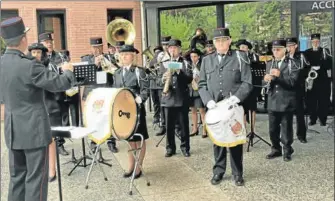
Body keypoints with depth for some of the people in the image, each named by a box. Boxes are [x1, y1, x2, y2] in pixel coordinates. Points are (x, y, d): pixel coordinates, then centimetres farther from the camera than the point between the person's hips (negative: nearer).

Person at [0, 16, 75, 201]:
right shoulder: (29, 66, -21)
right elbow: (61, 84, -16)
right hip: (34, 129, -7)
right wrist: (68, 71, 4)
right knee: (35, 178, 2)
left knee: (17, 176, 16)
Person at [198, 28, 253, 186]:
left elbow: (247, 82, -3)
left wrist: (237, 96, -20)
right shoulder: (206, 60, 10)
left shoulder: (240, 57, 2)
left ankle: (237, 173, 20)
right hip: (215, 107, 2)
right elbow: (202, 84, 7)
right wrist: (208, 100, -9)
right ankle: (218, 171, 24)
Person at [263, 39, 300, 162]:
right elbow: (268, 82, 4)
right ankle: (276, 149, 24)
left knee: (286, 128, 5)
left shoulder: (292, 64, -2)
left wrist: (280, 75, -26)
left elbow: (293, 81, -12)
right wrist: (266, 79, -19)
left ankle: (287, 151, 18)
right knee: (273, 129, 10)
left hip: (286, 102, -4)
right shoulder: (269, 64, 10)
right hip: (273, 102, 4)